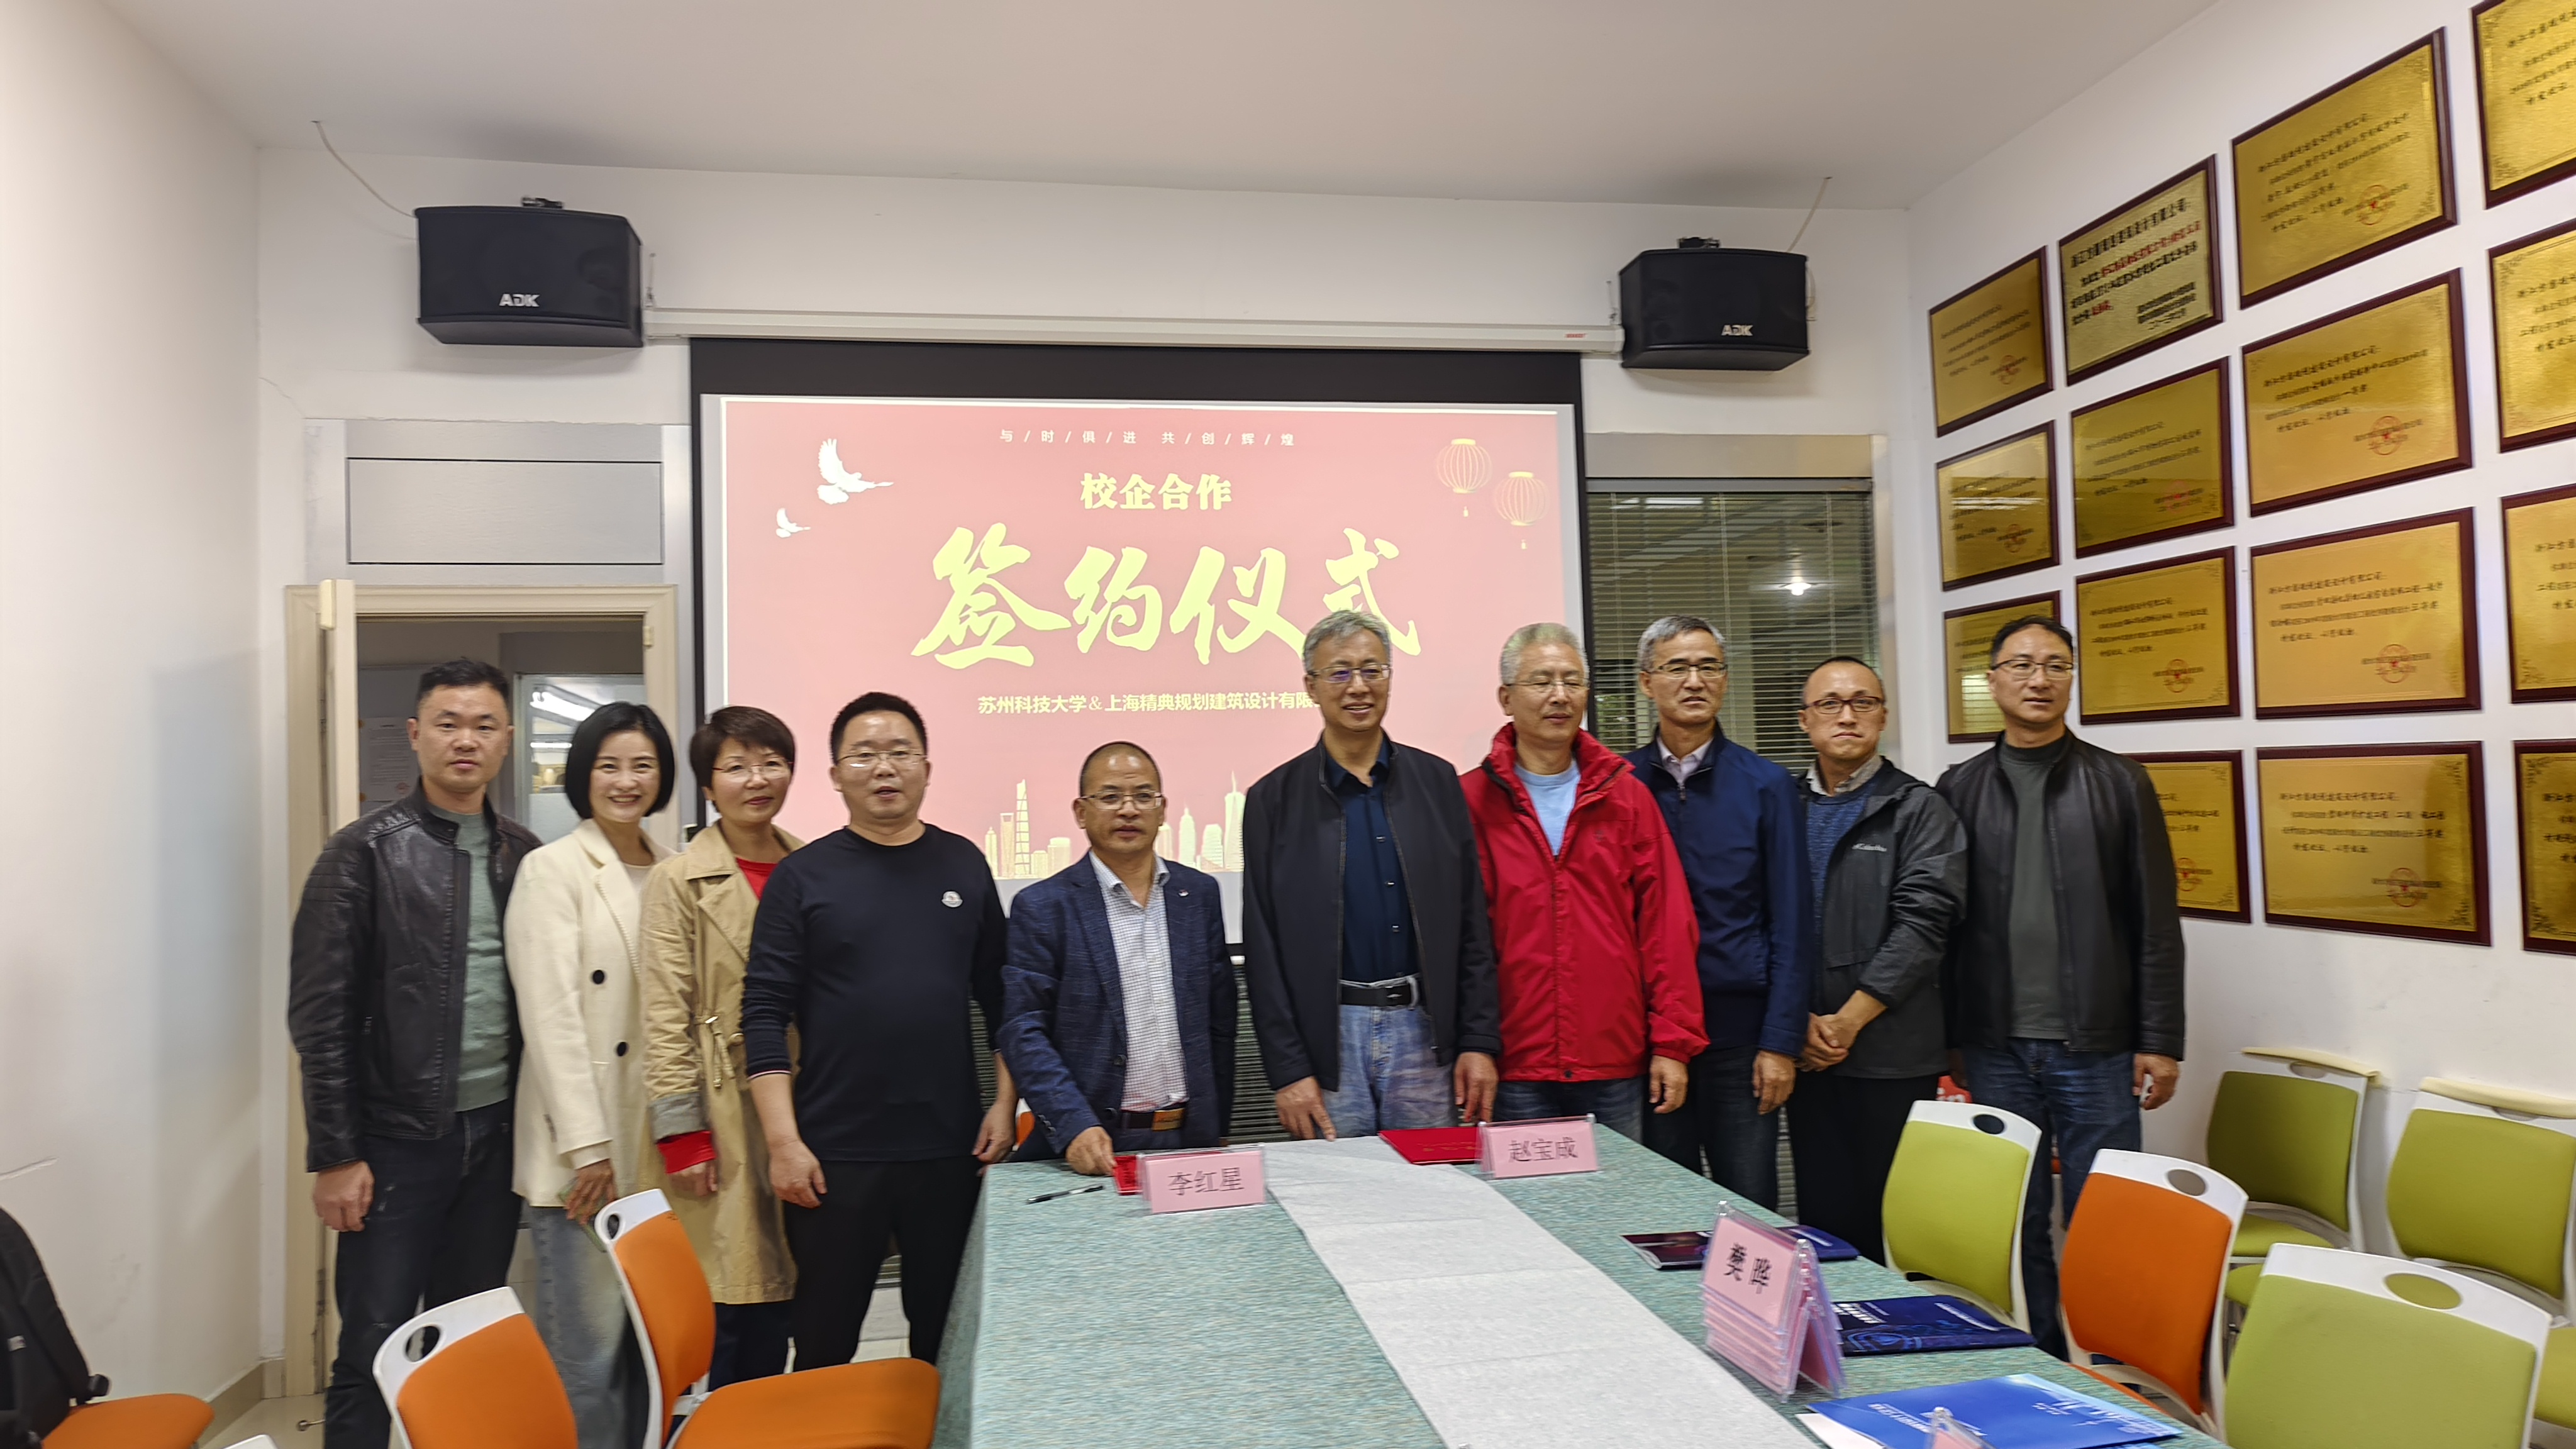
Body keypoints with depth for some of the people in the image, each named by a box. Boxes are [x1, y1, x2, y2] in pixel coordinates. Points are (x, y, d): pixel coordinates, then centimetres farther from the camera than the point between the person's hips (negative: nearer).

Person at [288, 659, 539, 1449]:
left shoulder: (523, 856, 7)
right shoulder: (366, 851, -6)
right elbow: (321, 1012, -8)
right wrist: (335, 1155, -10)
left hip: (497, 1134, 4)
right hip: (398, 1140, -4)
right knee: (374, 1349, 2)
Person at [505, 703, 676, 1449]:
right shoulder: (553, 868, -5)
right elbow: (550, 1014, -11)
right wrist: (587, 1148, -14)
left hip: (660, 1148, 5)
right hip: (585, 1151, -5)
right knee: (588, 1347, -2)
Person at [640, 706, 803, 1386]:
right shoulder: (679, 883, -2)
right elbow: (665, 1019, -6)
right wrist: (682, 1136, -11)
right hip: (729, 1119, -4)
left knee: (783, 1297, 9)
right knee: (742, 1321, -2)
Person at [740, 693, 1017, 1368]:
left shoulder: (964, 865, 6)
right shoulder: (803, 876, -2)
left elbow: (1001, 998, 9)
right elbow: (765, 1014, -5)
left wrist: (1006, 1101, 1)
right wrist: (783, 1141, -11)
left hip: (951, 1148, 2)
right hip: (834, 1154, -2)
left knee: (946, 1337, 13)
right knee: (823, 1340, 9)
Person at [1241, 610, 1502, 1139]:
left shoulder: (1437, 781, 7)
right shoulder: (1274, 798, 0)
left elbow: (1472, 924, 6)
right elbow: (1262, 950, -1)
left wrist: (1479, 1040, 0)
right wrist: (1287, 1070, -6)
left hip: (1425, 1030, 2)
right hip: (1327, 1038, -2)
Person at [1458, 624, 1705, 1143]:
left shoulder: (1627, 797, 7)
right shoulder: (1469, 801, 0)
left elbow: (1667, 926, 5)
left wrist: (1673, 1042, 0)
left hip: (1619, 1066, 2)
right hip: (1515, 1071, -2)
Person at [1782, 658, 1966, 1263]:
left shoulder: (1920, 810, 1)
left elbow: (1923, 922, -9)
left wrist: (1849, 1019, -12)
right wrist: (1800, 1020, -6)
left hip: (1894, 1055, -3)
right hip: (1807, 1054, 3)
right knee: (1824, 1214, 8)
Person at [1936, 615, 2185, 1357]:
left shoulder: (2118, 783, 3)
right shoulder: (1959, 789, 7)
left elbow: (2156, 924, 1)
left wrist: (2160, 1041, -4)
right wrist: (1941, 1038, 2)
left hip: (2095, 1047, -1)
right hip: (1995, 1048, 2)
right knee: (2016, 1221, 10)